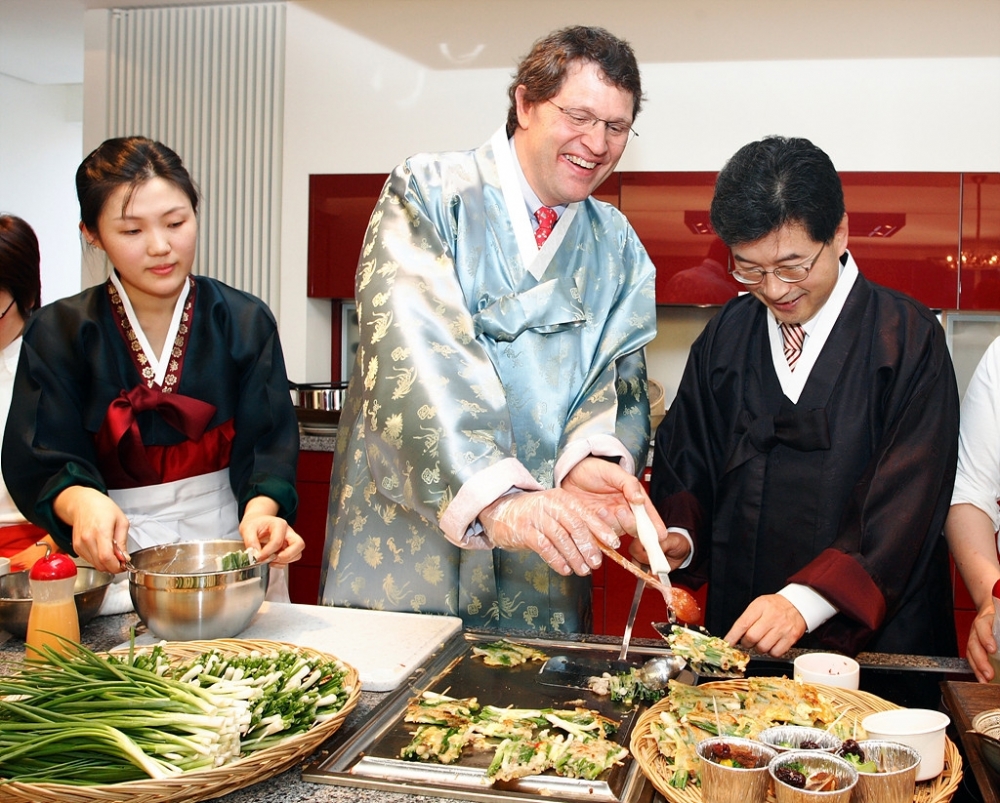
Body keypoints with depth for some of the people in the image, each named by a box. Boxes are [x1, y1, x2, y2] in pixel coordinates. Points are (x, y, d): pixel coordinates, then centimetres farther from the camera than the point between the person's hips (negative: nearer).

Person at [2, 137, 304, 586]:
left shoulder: (245, 323, 4)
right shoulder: (57, 334, 2)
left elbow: (268, 446, -4)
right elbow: (41, 463, -5)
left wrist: (261, 510, -25)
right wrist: (81, 502, -28)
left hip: (226, 538, 1)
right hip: (112, 557, 0)